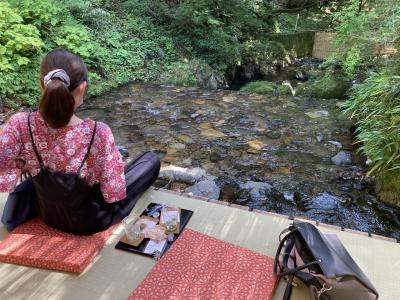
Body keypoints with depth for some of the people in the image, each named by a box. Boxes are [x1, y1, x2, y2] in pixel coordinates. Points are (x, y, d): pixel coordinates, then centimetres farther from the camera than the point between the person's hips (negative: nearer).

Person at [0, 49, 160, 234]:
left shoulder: (19, 125, -25)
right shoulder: (99, 133, -34)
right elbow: (113, 195, -25)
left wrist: (23, 164, -1)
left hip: (46, 214, 5)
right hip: (88, 221, -4)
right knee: (151, 160, 10)